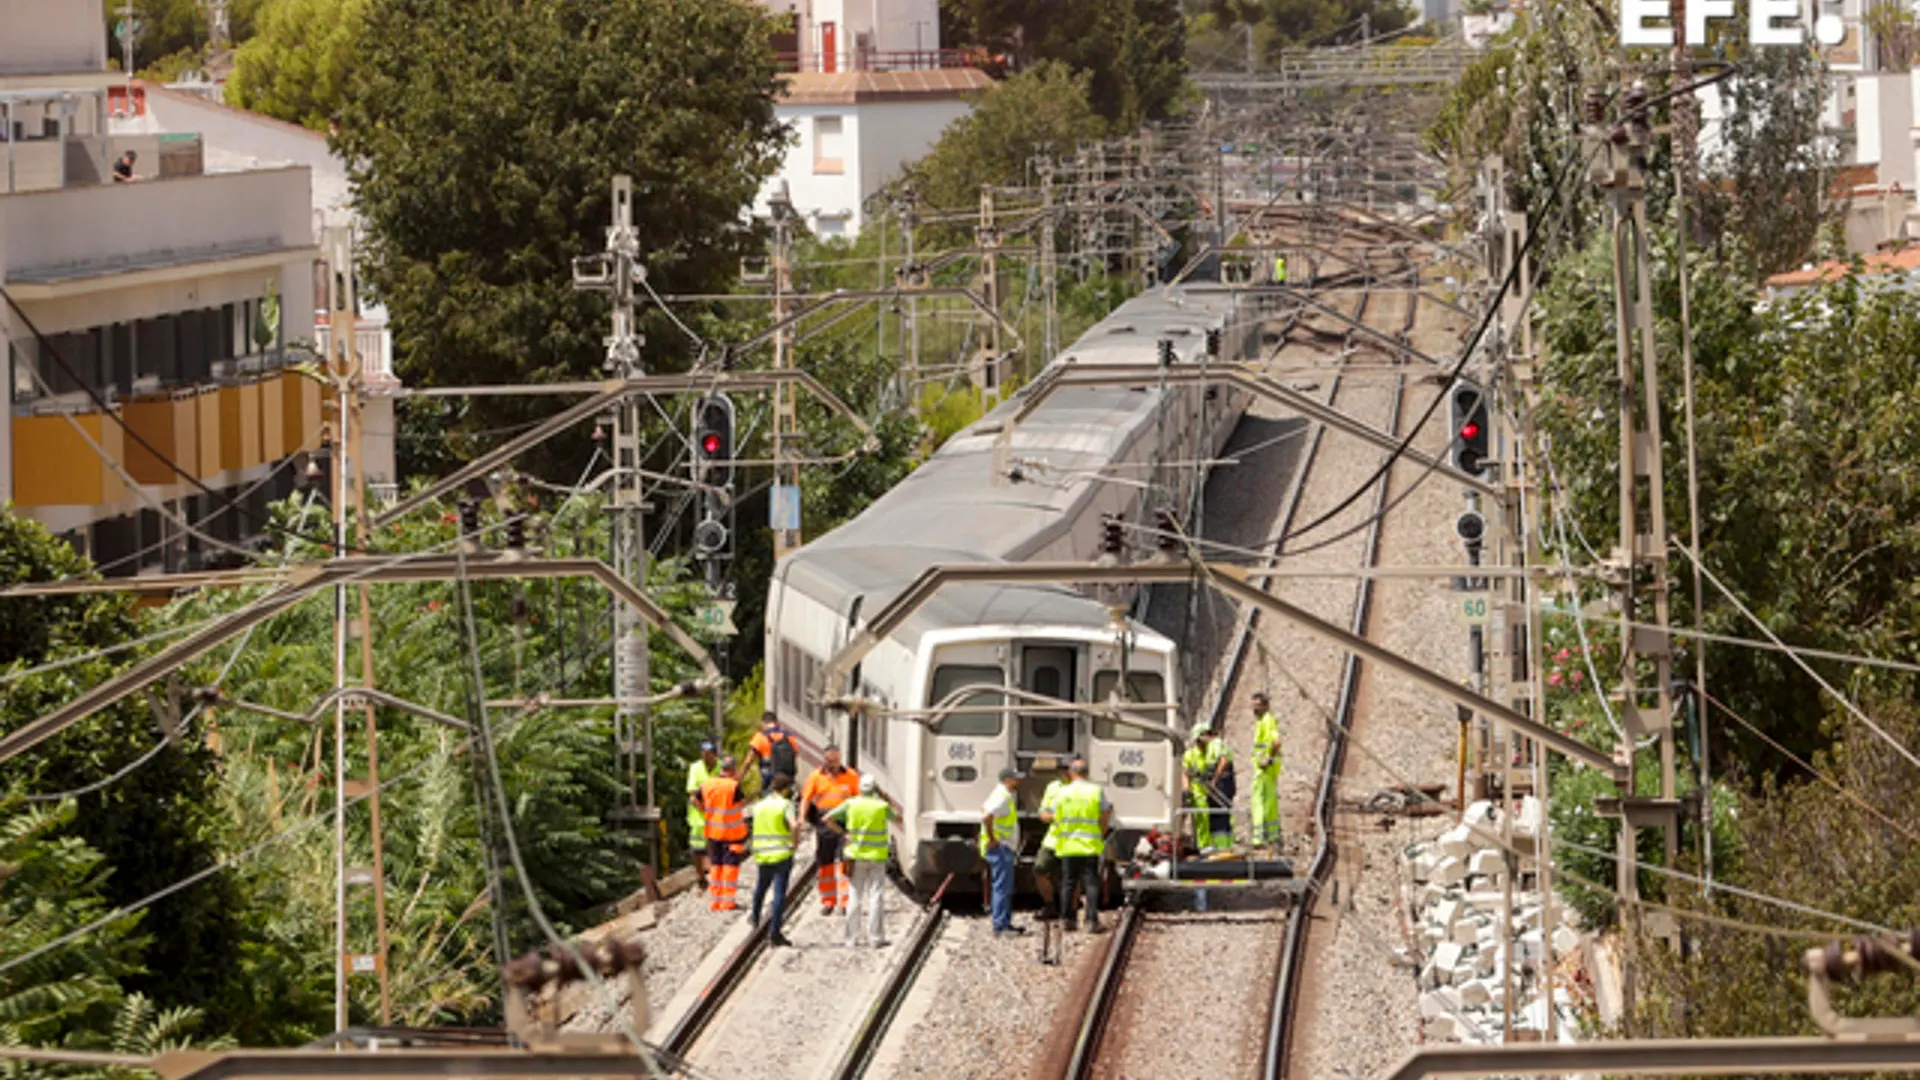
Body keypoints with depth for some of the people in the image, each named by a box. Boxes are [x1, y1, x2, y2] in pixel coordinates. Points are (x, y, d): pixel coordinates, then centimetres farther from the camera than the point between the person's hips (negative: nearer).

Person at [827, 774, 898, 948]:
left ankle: (851, 938, 9)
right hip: (876, 856, -2)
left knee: (855, 897, 8)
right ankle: (876, 938, 0)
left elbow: (828, 819, -5)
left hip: (856, 855, 2)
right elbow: (898, 818, 11)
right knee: (876, 896, 2)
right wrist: (885, 797, 13)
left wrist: (843, 832, 4)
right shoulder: (882, 806, -8)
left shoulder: (851, 804, -4)